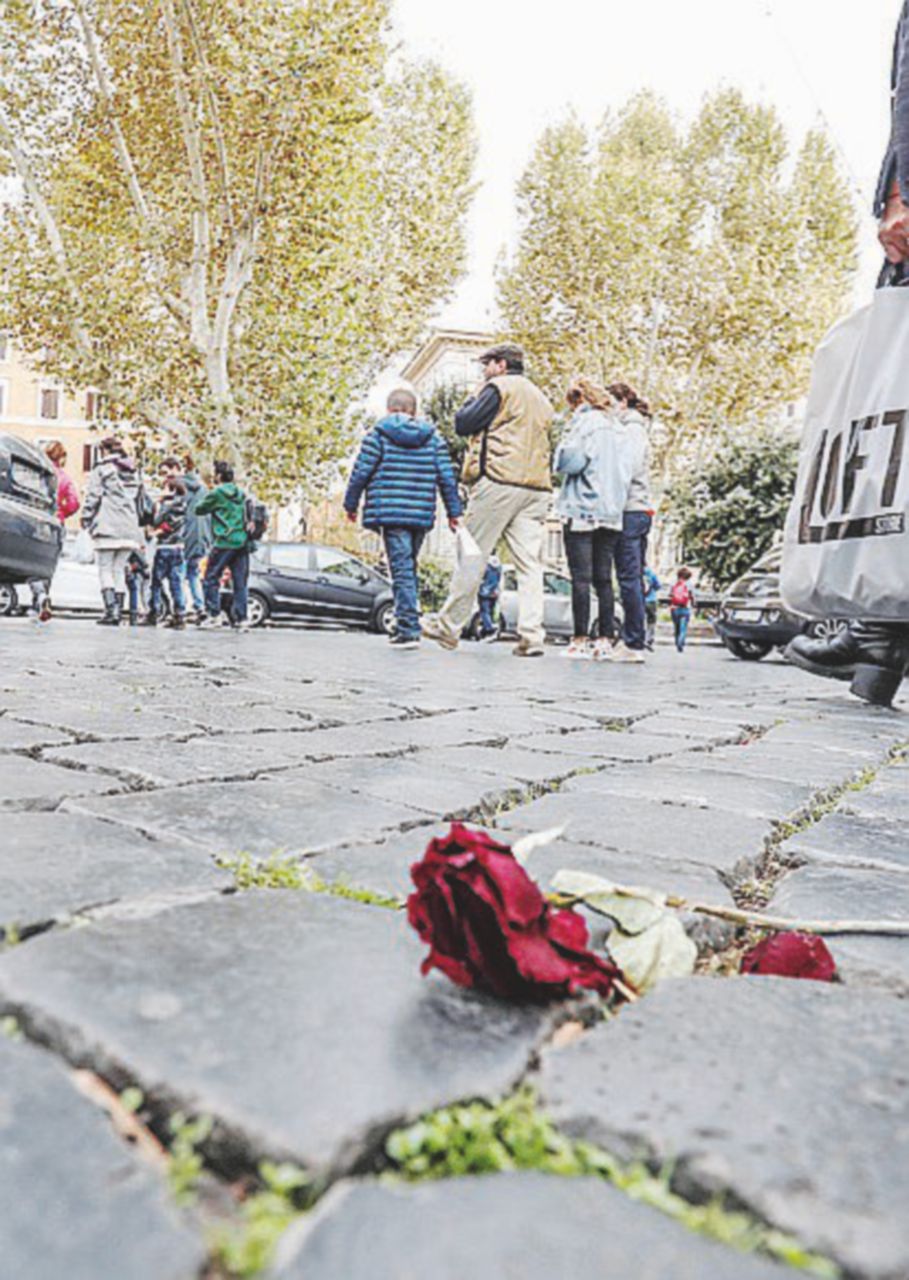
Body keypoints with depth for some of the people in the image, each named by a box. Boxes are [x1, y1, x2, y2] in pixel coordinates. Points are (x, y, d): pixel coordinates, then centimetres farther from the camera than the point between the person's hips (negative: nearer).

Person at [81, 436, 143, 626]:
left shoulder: (102, 469, -1)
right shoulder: (133, 472, 16)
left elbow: (93, 496, -5)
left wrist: (86, 519, 4)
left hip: (107, 528, -5)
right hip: (129, 529, 5)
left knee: (105, 570, -2)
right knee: (119, 570, 9)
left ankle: (111, 610, -14)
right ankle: (117, 612, 6)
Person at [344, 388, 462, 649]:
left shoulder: (378, 434, 3)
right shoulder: (433, 437, 12)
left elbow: (361, 473, 0)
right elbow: (447, 477, 8)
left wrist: (351, 504, 12)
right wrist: (454, 512, 13)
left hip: (390, 513, -4)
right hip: (422, 515, 4)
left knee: (402, 569, -7)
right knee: (409, 568, 16)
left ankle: (409, 630, -14)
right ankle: (406, 626, 18)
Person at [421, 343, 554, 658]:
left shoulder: (498, 387, 1)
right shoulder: (540, 397, 26)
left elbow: (463, 424, -2)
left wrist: (473, 399, 16)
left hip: (498, 481, -7)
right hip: (537, 487, 7)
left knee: (473, 553, -2)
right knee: (530, 563, 0)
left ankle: (448, 626, 3)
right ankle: (531, 635, -7)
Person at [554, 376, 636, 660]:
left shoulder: (585, 421, -4)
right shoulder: (622, 428, 18)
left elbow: (570, 461, -14)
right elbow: (628, 471, 19)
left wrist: (564, 444, 3)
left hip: (583, 510, -7)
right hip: (613, 512, 7)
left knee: (581, 578, -6)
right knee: (604, 579, 7)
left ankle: (580, 640, -6)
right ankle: (605, 640, 6)